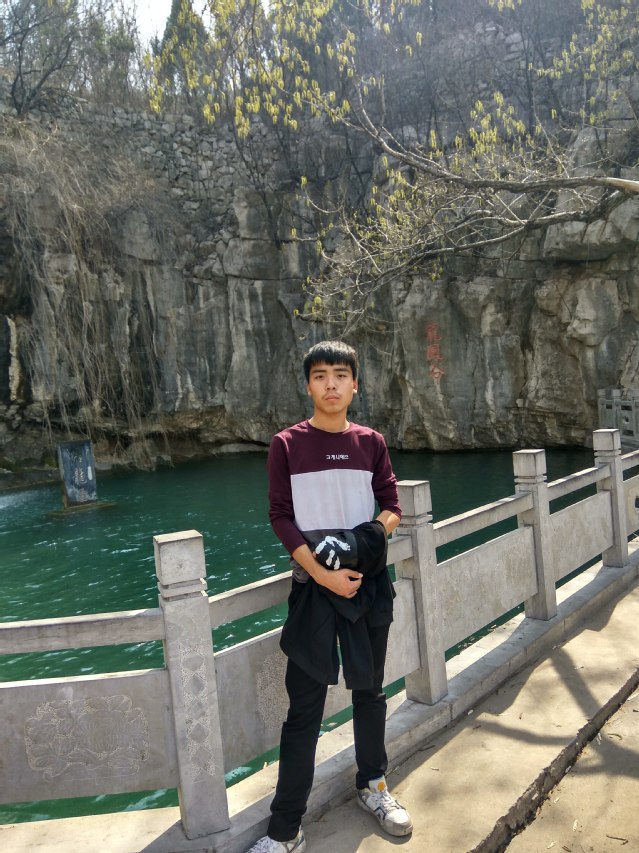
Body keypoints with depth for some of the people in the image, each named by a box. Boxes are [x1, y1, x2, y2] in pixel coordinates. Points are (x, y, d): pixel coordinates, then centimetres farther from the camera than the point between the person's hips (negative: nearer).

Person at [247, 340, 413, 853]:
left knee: (369, 690, 17)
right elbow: (280, 517, -8)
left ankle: (373, 786, 38)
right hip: (313, 586, -3)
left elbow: (393, 507, 5)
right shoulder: (287, 445, -4)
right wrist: (324, 575, -16)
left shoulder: (371, 443, 4)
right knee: (304, 708, 1)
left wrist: (368, 536, -15)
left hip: (370, 581, 3)